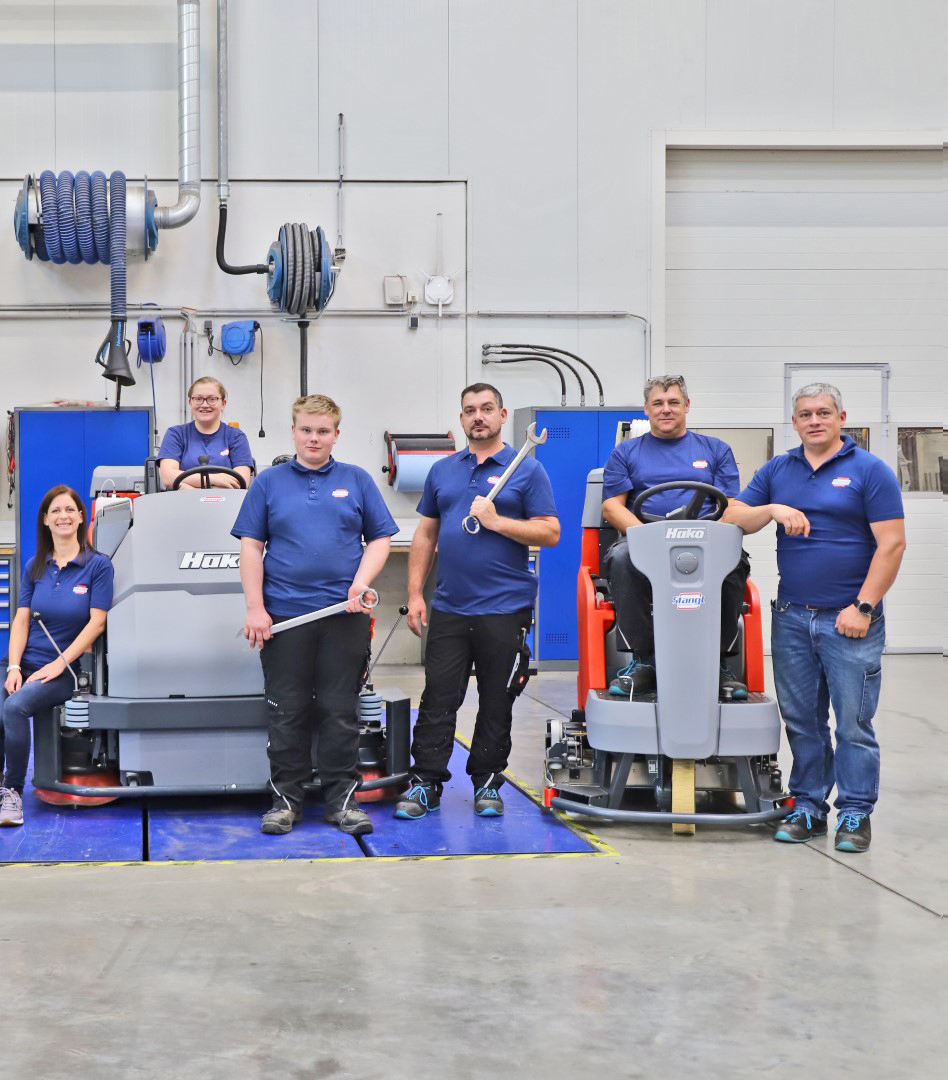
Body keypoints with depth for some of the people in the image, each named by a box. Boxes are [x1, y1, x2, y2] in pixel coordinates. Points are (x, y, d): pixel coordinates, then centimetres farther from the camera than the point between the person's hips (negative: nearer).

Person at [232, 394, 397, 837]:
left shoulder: (357, 481, 9)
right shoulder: (269, 482, 7)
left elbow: (380, 538, 8)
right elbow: (251, 547, 4)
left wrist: (361, 584, -9)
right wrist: (255, 609, -4)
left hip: (345, 616, 0)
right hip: (284, 614, 0)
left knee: (341, 711, 4)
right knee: (287, 713, 4)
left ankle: (341, 799, 12)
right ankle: (286, 799, 13)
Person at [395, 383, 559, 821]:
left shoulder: (527, 469, 0)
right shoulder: (442, 471, 12)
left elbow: (550, 533, -6)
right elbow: (426, 533, 13)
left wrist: (496, 521, -16)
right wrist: (415, 594, 6)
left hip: (505, 608, -3)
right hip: (449, 608, 3)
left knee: (497, 703, 6)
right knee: (438, 700, 2)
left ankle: (487, 784, 17)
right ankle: (425, 784, 8)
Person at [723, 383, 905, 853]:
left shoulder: (870, 470, -2)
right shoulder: (776, 471, 11)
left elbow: (891, 543, -7)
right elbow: (732, 519, 7)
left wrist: (863, 607, -13)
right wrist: (773, 509, -12)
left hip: (849, 619, -4)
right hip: (791, 617, 4)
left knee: (853, 722, 0)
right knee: (801, 720, 10)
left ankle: (855, 813, 9)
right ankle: (808, 806, 20)